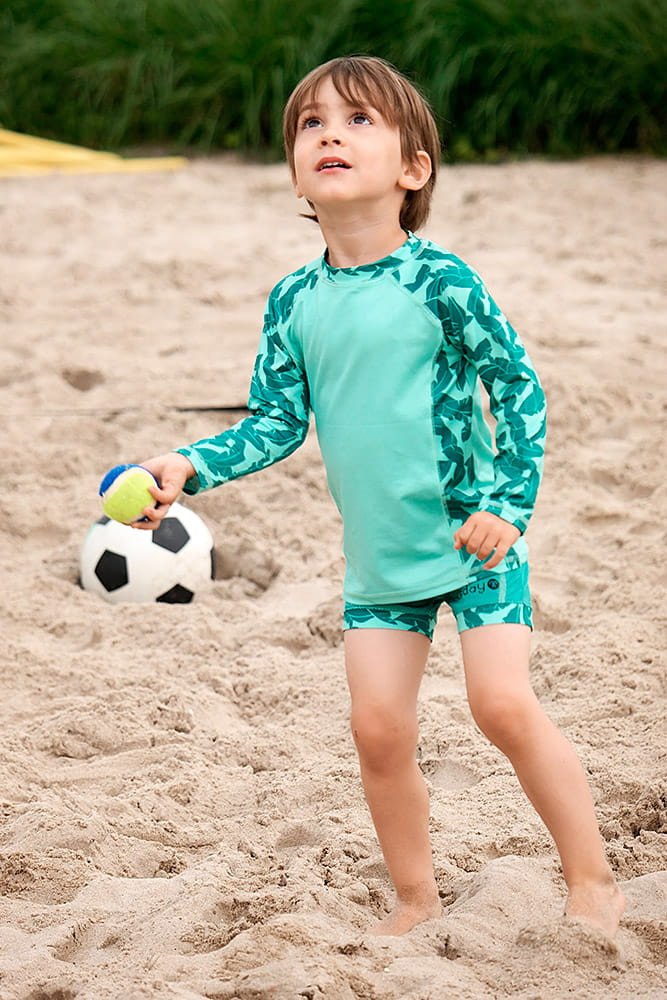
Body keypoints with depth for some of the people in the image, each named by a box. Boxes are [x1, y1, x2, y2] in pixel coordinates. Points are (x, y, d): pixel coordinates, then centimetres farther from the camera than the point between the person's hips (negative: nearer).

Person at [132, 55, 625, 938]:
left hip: (474, 533, -4)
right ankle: (416, 900, 20)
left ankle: (593, 879, 2)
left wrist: (508, 504, -14)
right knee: (379, 727, 2)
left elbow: (519, 388, -8)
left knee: (503, 701, -14)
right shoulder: (294, 301, 1)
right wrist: (189, 467, -9)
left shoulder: (439, 280, -13)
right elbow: (277, 422, 4)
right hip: (377, 553, 5)